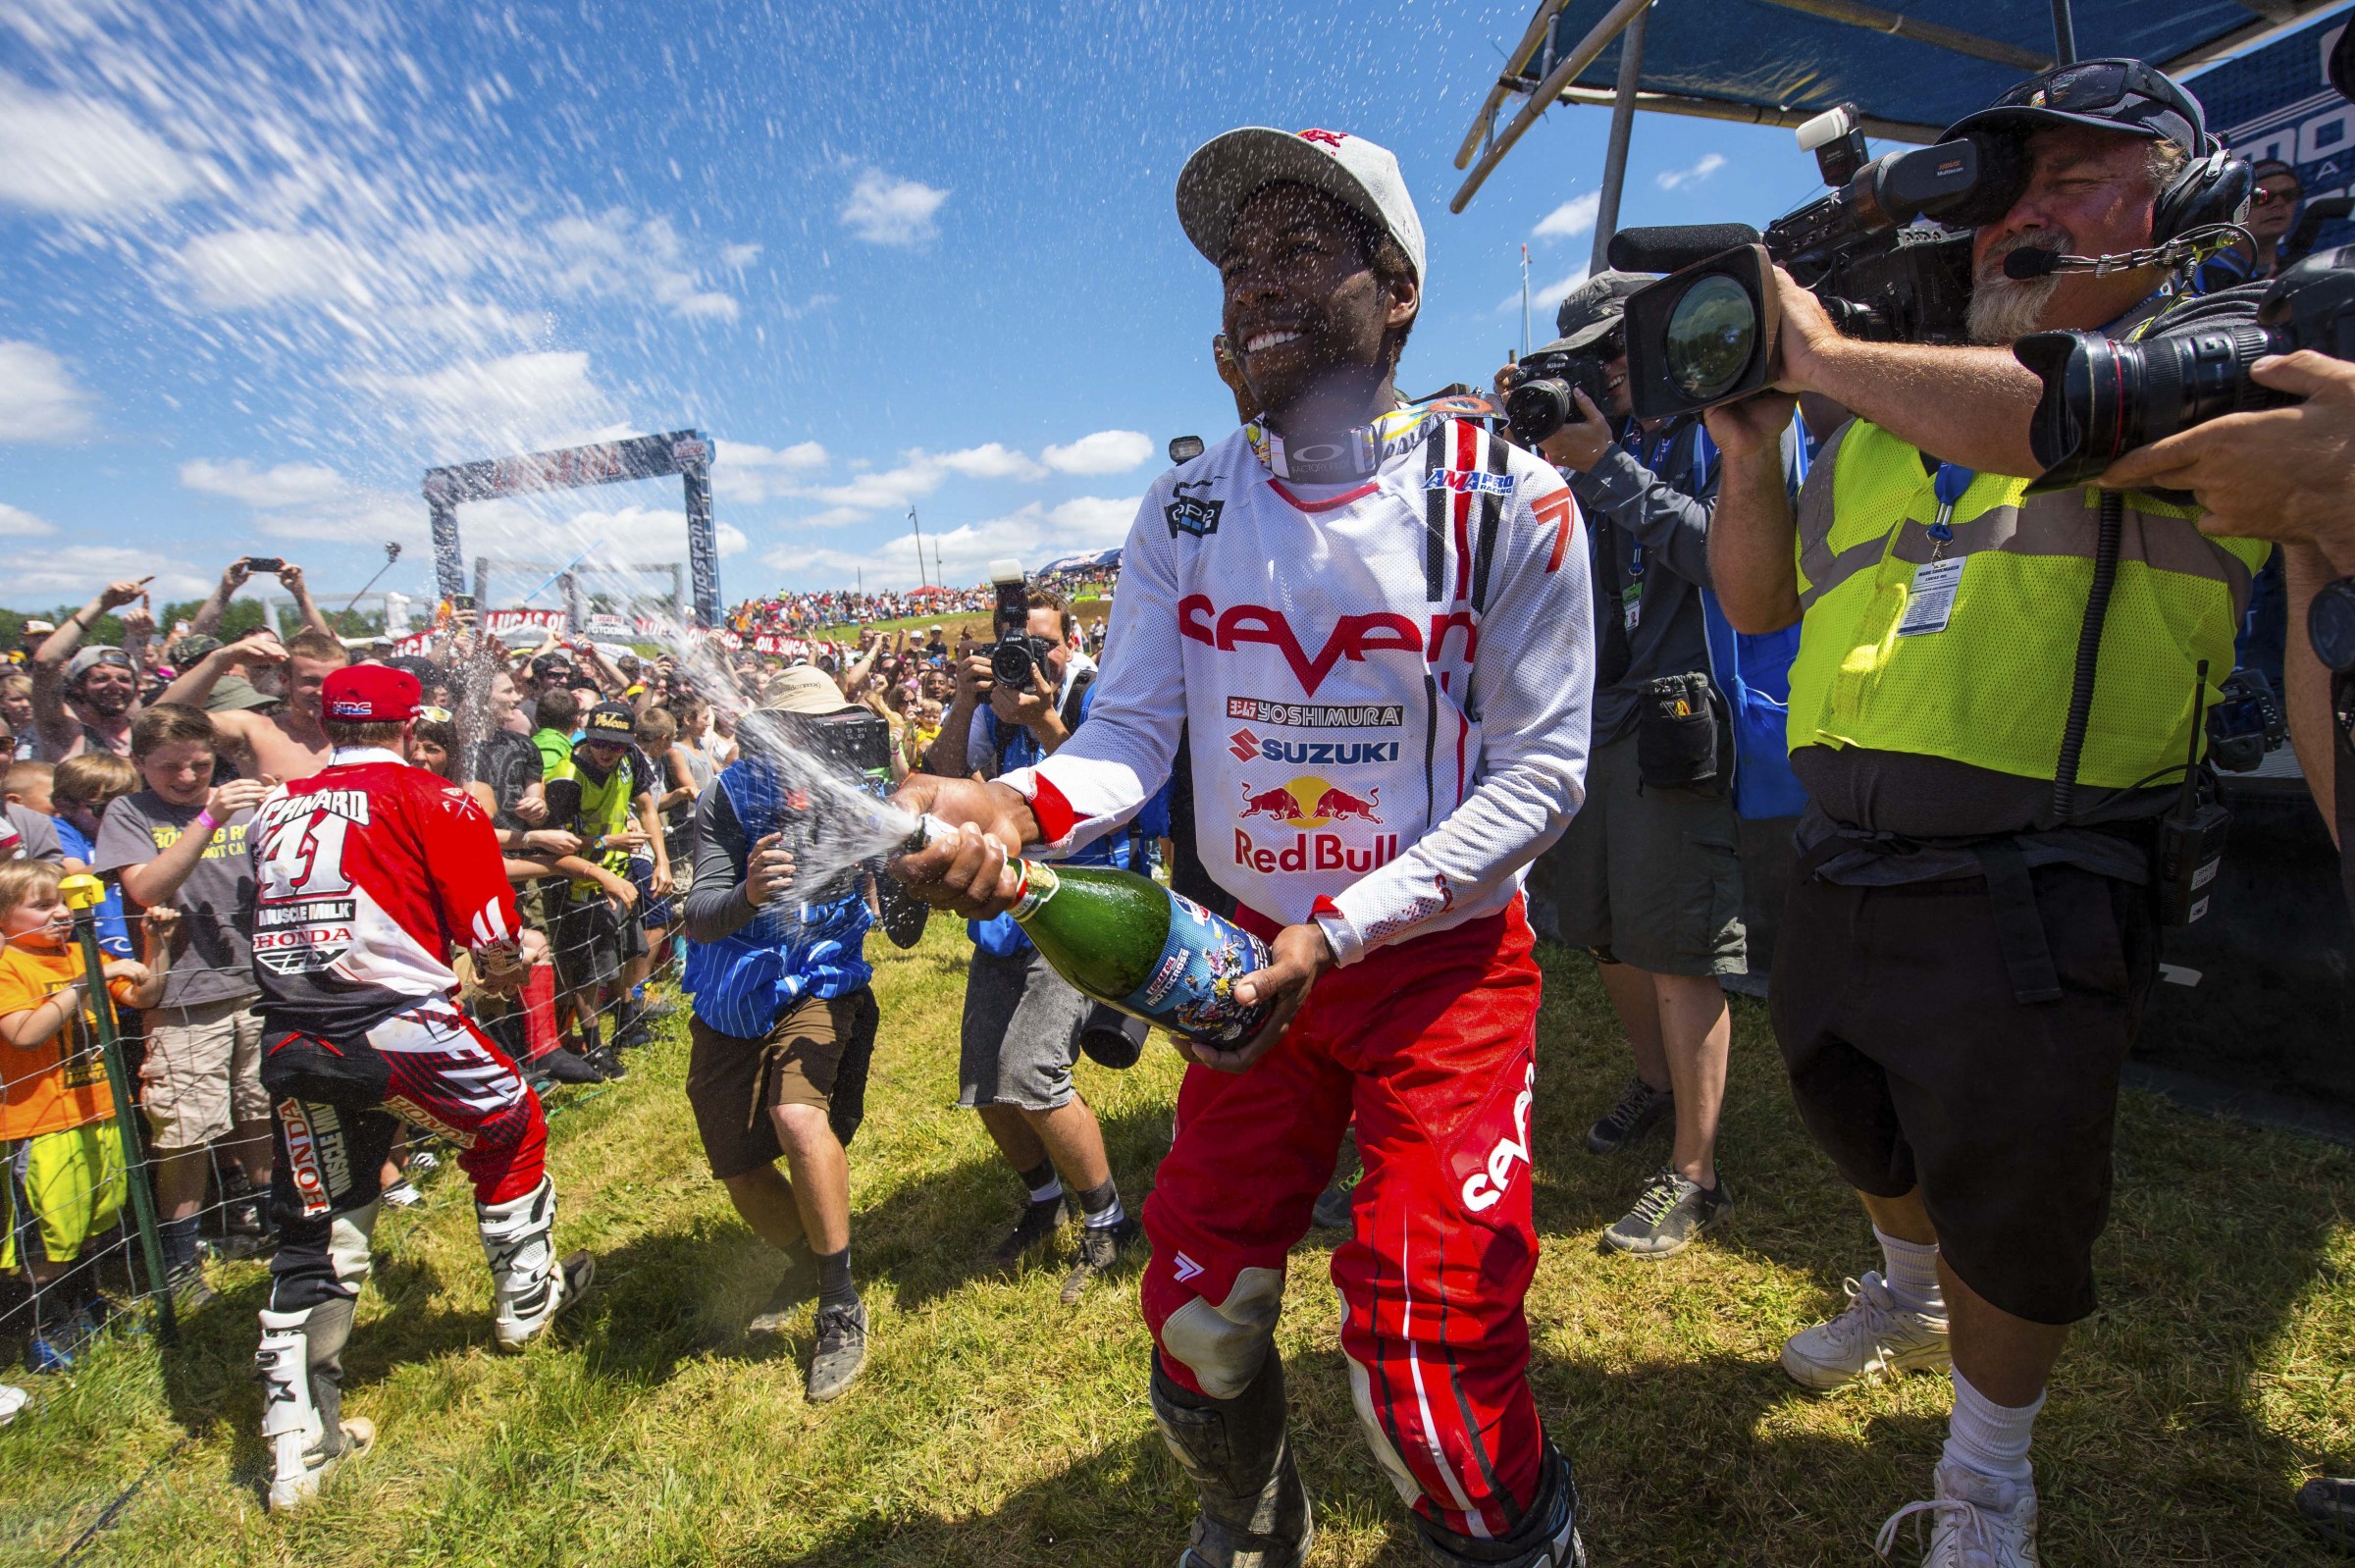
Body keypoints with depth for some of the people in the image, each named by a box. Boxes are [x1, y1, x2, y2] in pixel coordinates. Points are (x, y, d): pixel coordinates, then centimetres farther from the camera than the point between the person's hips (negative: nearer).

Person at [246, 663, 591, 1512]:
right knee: (510, 1126, 21)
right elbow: (496, 947, -7)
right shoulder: (435, 799, -5)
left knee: (314, 1234, 15)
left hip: (290, 1043, 5)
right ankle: (525, 1299, 34)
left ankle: (296, 1440, 22)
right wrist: (517, 958, 15)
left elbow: (290, 920, 15)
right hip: (396, 1026, -5)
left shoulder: (276, 808, 12)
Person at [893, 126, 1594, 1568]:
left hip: (1443, 963, -3)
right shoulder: (1186, 511, 0)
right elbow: (1136, 730, -5)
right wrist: (1017, 807, -28)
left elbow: (1544, 769, -12)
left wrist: (1338, 933, -21)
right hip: (1251, 957, 4)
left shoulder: (1506, 503, -12)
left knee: (1424, 1354, -4)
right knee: (1196, 1313, 13)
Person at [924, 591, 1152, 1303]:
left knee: (1029, 1074, -17)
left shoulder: (1096, 698, -8)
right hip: (1005, 904, 6)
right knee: (985, 1082, 9)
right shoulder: (993, 704, 6)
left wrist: (1044, 723, -29)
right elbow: (941, 782, -4)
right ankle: (1044, 1198, 36)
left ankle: (1107, 1222, 6)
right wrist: (965, 704, -17)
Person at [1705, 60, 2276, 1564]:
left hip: (2033, 900, -5)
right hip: (1841, 869, 6)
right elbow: (1760, 600, 12)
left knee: (2010, 1207, 9)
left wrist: (1824, 356, -17)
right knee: (1865, 1126, 26)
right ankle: (1911, 1296, 57)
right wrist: (1753, 445, -4)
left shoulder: (2215, 347, -1)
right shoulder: (1894, 406, 14)